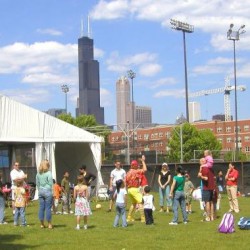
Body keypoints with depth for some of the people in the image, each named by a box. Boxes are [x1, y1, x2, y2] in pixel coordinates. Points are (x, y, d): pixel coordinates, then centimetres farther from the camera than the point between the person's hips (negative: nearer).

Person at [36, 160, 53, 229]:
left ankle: (42, 224, 12)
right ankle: (49, 224, 3)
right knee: (48, 208, -1)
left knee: (41, 208, 8)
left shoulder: (38, 173, 6)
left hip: (40, 192, 5)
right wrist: (52, 193, -4)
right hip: (47, 191, -5)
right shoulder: (48, 173, -10)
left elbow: (37, 183, 12)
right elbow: (50, 183, -10)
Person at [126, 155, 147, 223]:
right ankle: (143, 218, -16)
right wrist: (143, 161, 0)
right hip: (135, 189, -9)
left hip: (129, 189, 9)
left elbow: (126, 183, 14)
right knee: (141, 203, -10)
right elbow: (144, 169, -9)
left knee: (134, 203, 23)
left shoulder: (128, 173, 12)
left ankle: (129, 217, 24)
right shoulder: (136, 171, -11)